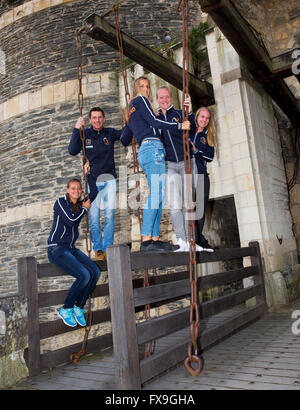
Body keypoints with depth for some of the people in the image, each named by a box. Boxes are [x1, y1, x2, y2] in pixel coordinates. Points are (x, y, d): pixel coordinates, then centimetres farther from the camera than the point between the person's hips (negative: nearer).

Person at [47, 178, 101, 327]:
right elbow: (70, 221, -17)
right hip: (56, 249, -7)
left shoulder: (79, 205, 12)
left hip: (71, 248, 7)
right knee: (84, 275, -25)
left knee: (95, 272, -16)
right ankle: (65, 309, -6)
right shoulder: (60, 202, -6)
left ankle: (79, 307, -2)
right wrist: (84, 208, -5)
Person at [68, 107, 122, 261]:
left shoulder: (110, 133, 11)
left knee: (109, 215, -5)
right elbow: (72, 151, -5)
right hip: (92, 180, -1)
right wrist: (76, 129, -12)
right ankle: (98, 250, 6)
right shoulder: (85, 134, 8)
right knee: (94, 217, -3)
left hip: (109, 179, 1)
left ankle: (107, 248, 2)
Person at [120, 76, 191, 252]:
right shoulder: (140, 100, 7)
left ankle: (155, 239, -4)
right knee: (155, 194, -18)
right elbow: (153, 121, -5)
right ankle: (146, 240, -24)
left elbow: (125, 140, 30)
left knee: (158, 196, 2)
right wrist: (180, 125, 0)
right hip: (153, 147, -9)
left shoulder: (131, 113, 31)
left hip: (145, 151, 9)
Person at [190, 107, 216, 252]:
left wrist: (196, 150, -7)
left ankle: (196, 238, 10)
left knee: (202, 207, 1)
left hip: (202, 174, 3)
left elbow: (210, 156, 6)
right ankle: (198, 240, -5)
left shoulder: (208, 135, 17)